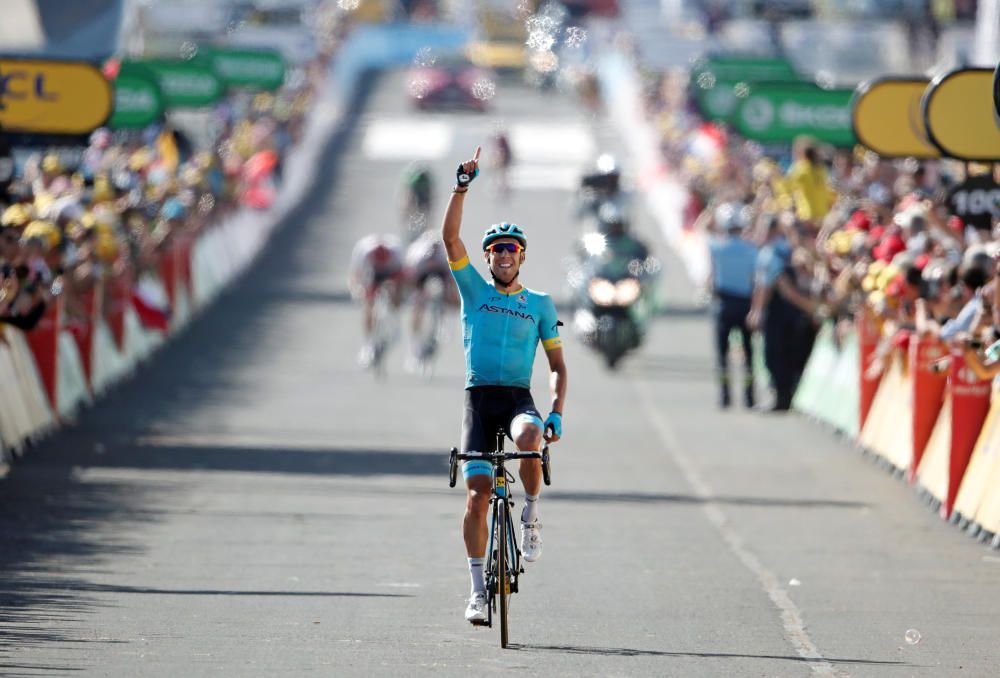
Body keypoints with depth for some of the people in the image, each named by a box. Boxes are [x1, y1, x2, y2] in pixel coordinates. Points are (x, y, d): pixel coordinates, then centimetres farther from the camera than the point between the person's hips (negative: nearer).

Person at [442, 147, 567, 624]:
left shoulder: (540, 304, 10)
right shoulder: (474, 290, 10)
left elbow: (557, 365, 9)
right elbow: (450, 236, -2)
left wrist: (556, 412, -6)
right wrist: (462, 186, -11)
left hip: (519, 397, -1)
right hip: (479, 398, 1)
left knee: (528, 437, -37)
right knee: (477, 496, -8)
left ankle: (531, 514, -13)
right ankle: (478, 588, 1)